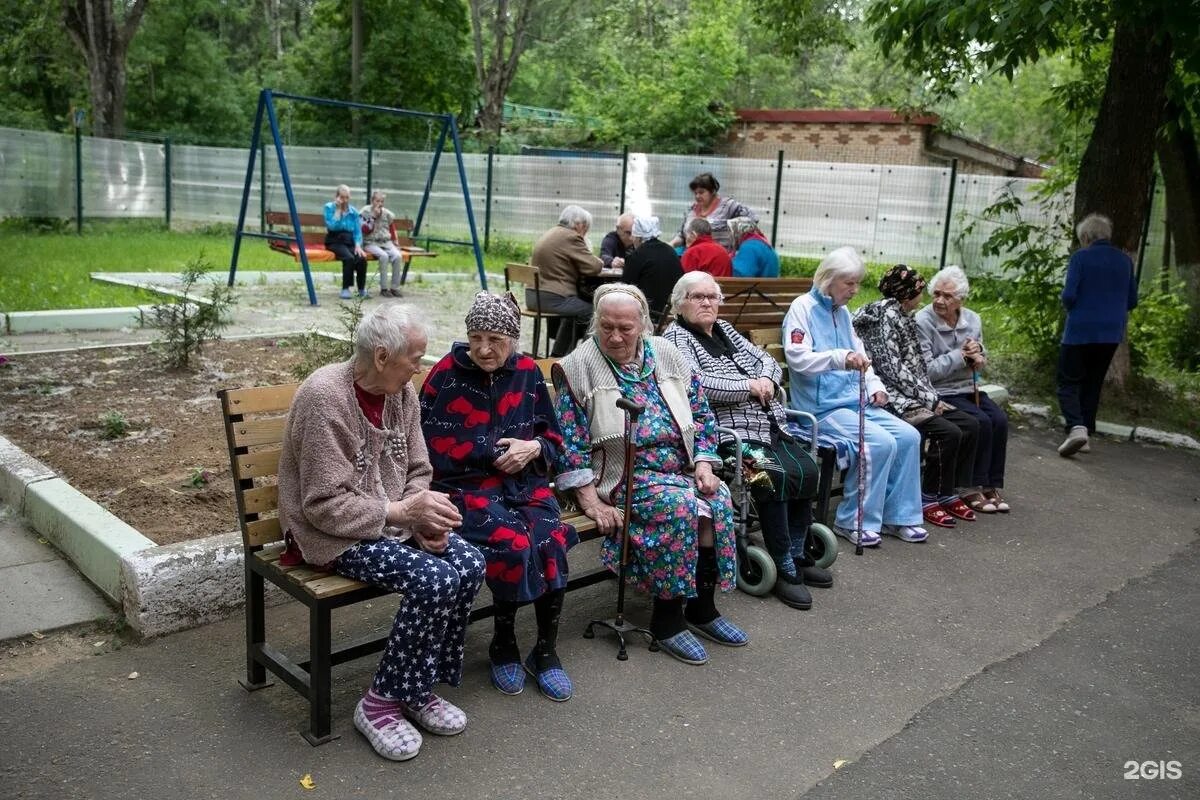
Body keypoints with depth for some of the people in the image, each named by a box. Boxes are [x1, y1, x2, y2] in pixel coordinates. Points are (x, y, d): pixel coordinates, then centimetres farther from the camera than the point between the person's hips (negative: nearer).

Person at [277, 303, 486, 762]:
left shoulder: (402, 392, 1)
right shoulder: (324, 397, -22)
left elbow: (417, 472, 9)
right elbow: (324, 505, -21)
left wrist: (424, 517, -11)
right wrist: (401, 511, -23)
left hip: (392, 520, 7)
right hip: (334, 533, -7)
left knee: (470, 565, -15)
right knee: (435, 580, -26)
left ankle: (420, 688, 3)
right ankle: (382, 702, -7)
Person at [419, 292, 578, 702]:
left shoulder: (528, 372, 8)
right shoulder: (447, 373, -3)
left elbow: (552, 436, 16)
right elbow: (434, 445, -6)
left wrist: (533, 447, -7)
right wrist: (495, 451, -9)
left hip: (524, 482, 3)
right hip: (467, 485, -3)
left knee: (552, 542, -25)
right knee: (513, 543, -29)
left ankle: (545, 651, -6)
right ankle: (503, 645, -3)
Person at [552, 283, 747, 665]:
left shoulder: (667, 355, 9)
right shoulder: (580, 366, -5)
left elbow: (701, 413, 12)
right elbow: (570, 441, -9)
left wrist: (703, 464, -2)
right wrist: (590, 501, -15)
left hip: (682, 468, 5)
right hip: (622, 475, -5)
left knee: (719, 500, -22)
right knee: (680, 505, -30)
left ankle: (703, 606, -4)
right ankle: (666, 617, -16)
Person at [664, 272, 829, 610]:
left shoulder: (725, 330, 22)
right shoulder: (675, 336, -1)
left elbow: (768, 360, 20)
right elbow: (696, 383, -18)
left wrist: (766, 379, -4)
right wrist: (749, 386, -12)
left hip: (771, 427, 8)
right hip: (729, 434, -8)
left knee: (808, 471, -11)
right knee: (776, 476, -26)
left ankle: (797, 556, 5)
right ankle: (785, 570, -14)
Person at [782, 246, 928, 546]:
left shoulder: (842, 312, 17)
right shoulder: (803, 308, -8)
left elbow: (859, 355, 25)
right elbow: (798, 358, -21)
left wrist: (875, 386, 7)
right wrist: (840, 357, -36)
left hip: (855, 401, 8)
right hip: (821, 407, -8)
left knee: (908, 436, -7)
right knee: (880, 442, -24)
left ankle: (898, 516, 6)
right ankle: (855, 521, -9)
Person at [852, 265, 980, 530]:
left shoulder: (902, 317, 18)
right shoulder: (887, 315, -11)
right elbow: (892, 369, -18)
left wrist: (931, 396, 2)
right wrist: (930, 399, -13)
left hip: (913, 396, 10)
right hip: (893, 400, -10)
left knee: (969, 425, -1)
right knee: (948, 432, -24)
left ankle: (948, 493, 7)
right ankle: (928, 498, -8)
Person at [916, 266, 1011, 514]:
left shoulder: (973, 320, 8)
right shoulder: (922, 322, -13)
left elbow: (981, 361, 20)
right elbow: (926, 370, -19)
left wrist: (978, 356, -5)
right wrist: (961, 355, -15)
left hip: (970, 389, 6)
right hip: (941, 392, -6)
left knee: (1000, 419, -18)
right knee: (981, 422, -25)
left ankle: (992, 485, -8)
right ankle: (974, 488, -12)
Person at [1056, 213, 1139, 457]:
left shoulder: (1080, 257, -8)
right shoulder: (1125, 260, 8)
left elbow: (1069, 295, -14)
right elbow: (1132, 301, 12)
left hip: (1080, 330, -5)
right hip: (1111, 333, 5)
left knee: (1068, 383, 0)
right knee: (1093, 384, 15)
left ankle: (1077, 427, -22)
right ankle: (1087, 433, 16)